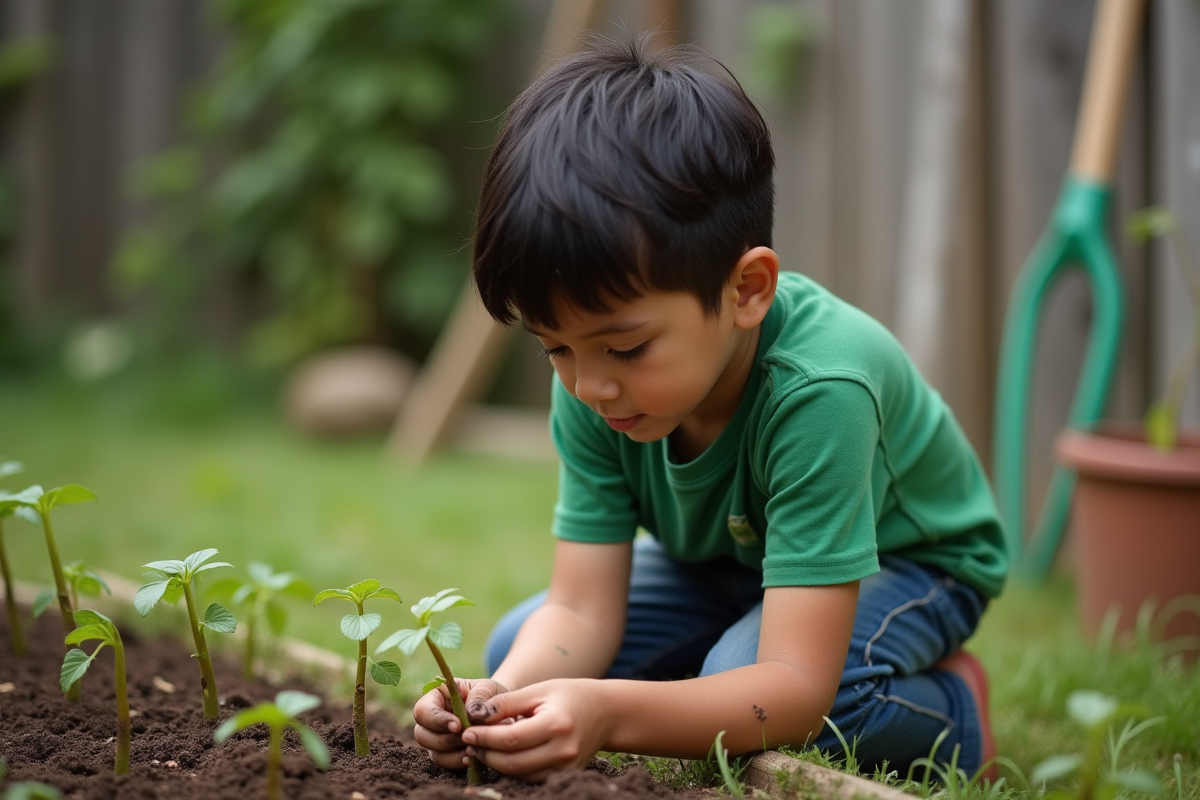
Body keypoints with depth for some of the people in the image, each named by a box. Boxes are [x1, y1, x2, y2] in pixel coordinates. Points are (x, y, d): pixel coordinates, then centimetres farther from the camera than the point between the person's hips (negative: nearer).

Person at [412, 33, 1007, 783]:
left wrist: (608, 713, -63)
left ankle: (952, 709, -7)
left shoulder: (817, 388, -42)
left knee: (739, 675, -35)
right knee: (517, 651, -11)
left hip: (908, 557, -6)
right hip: (732, 555, 6)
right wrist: (510, 696, -47)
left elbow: (794, 687, -46)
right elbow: (581, 609, -23)